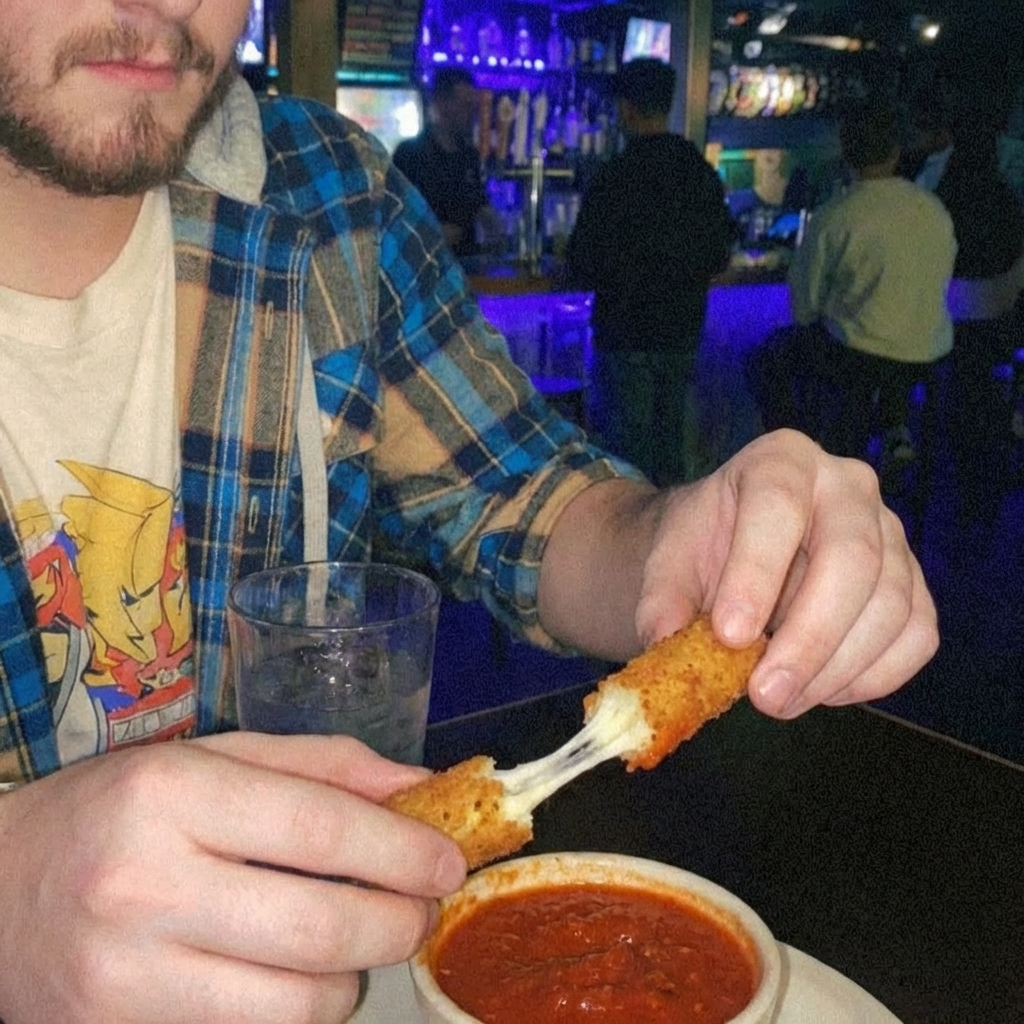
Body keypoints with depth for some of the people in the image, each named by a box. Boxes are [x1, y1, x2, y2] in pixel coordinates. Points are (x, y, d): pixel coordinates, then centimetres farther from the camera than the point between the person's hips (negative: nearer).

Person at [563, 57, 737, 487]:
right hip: (683, 331, 6)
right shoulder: (703, 173, 4)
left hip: (626, 333, -6)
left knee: (627, 450, 2)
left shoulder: (616, 176, -15)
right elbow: (720, 257, 12)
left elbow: (582, 269, -13)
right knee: (669, 438, 16)